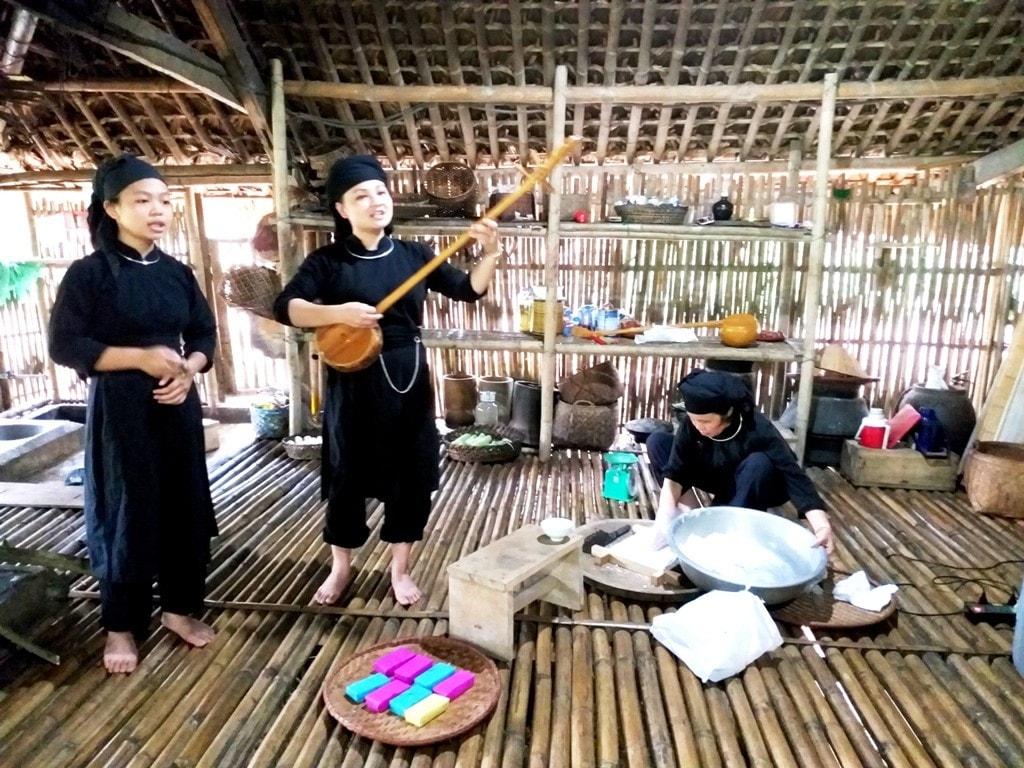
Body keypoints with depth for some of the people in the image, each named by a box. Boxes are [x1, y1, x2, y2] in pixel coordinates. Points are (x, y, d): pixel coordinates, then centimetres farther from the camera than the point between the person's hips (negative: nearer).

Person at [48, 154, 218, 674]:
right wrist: (140, 358, -18)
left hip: (177, 405, 5)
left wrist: (189, 368, -7)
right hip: (120, 410, -4)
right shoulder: (88, 274, -7)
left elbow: (204, 333, 12)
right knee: (127, 513, 4)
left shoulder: (177, 272, 7)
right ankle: (121, 626, 23)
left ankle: (180, 607, 27)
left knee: (185, 507, 9)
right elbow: (64, 346, -9)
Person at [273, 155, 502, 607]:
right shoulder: (328, 261, -3)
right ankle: (340, 567, 34)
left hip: (407, 378, 2)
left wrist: (490, 254, -16)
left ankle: (400, 568, 29)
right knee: (348, 476, 11)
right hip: (353, 382, -2)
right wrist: (338, 312, -28)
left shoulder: (414, 255, 4)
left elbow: (469, 289, 1)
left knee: (411, 477, 8)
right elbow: (286, 308, -13)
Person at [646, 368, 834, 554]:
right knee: (657, 441, -16)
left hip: (751, 487, -3)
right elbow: (675, 471, -25)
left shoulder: (758, 430, -34)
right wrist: (666, 511, -40)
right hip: (716, 477, 3)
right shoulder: (692, 424, -25)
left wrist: (821, 526, -52)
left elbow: (793, 475, -40)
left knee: (758, 463, -39)